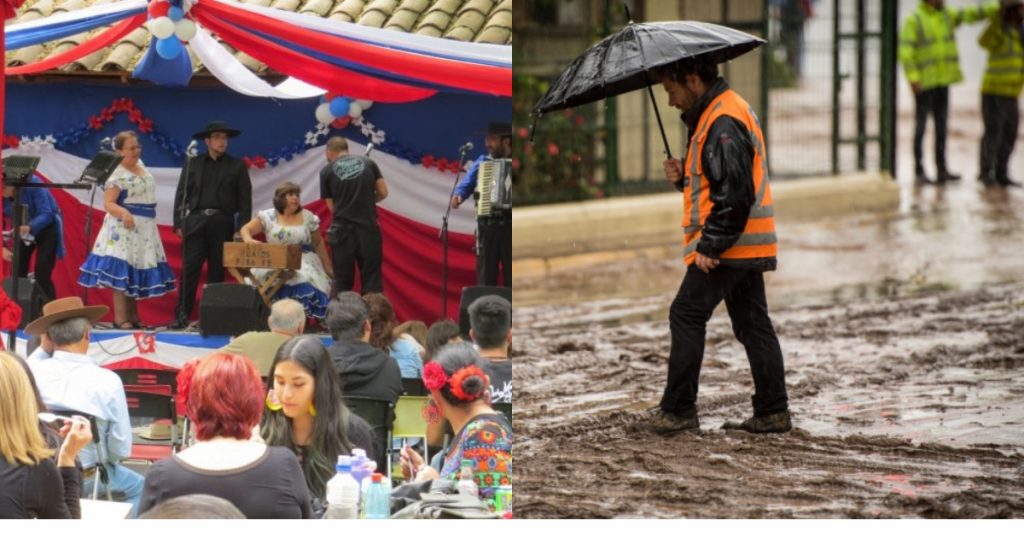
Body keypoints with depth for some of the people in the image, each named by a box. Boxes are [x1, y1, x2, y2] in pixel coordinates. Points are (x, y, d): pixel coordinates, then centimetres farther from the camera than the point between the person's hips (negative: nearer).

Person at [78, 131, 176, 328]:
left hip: (144, 229, 9)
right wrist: (124, 212, -37)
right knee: (122, 272, -9)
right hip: (125, 228, -9)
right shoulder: (117, 174, -15)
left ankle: (132, 316, 17)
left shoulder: (140, 166, 11)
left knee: (136, 271, 12)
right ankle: (120, 319, -10)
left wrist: (149, 219, 22)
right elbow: (108, 203, -19)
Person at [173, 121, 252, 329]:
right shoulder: (193, 164, 10)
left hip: (223, 224, 0)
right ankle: (182, 315, -9)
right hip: (196, 221, 0)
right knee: (190, 268, -8)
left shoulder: (236, 166, 8)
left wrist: (242, 229, -4)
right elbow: (181, 194, 8)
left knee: (217, 271, 3)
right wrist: (178, 223, -1)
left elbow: (245, 199, 5)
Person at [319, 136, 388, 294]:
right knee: (372, 281, 5)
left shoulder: (327, 171, 2)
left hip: (342, 231, -1)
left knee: (342, 283, 7)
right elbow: (383, 193, 6)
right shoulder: (368, 163, 6)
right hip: (369, 228, 1)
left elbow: (331, 206, 4)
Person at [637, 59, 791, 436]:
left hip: (730, 247, -10)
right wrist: (684, 177, 5)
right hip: (749, 247, 10)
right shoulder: (717, 114, 16)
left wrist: (711, 246, -21)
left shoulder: (723, 123, -18)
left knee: (686, 316, -5)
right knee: (752, 324, 11)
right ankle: (773, 412, 12)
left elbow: (735, 195, -24)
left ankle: (679, 410, -2)